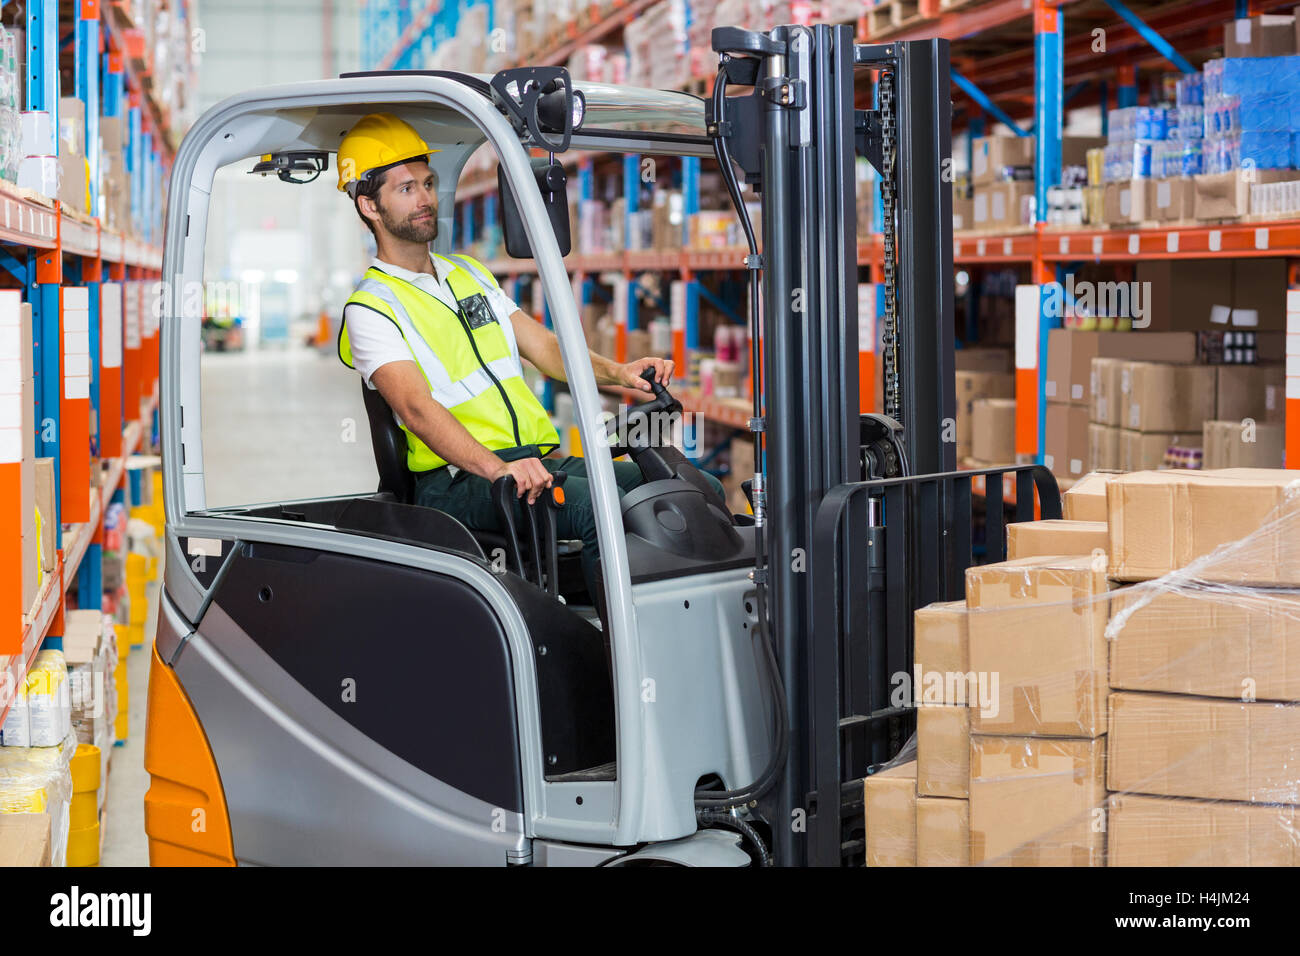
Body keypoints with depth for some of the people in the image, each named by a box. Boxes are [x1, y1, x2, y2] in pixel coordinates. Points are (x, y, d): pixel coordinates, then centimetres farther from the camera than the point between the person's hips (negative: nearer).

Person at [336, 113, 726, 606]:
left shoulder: (471, 273, 25)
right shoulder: (369, 309, 1)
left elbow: (544, 348, 19)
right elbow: (415, 407, -15)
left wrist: (613, 372, -3)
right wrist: (496, 469, -32)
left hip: (544, 460, 7)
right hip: (459, 482, -7)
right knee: (596, 503, -35)